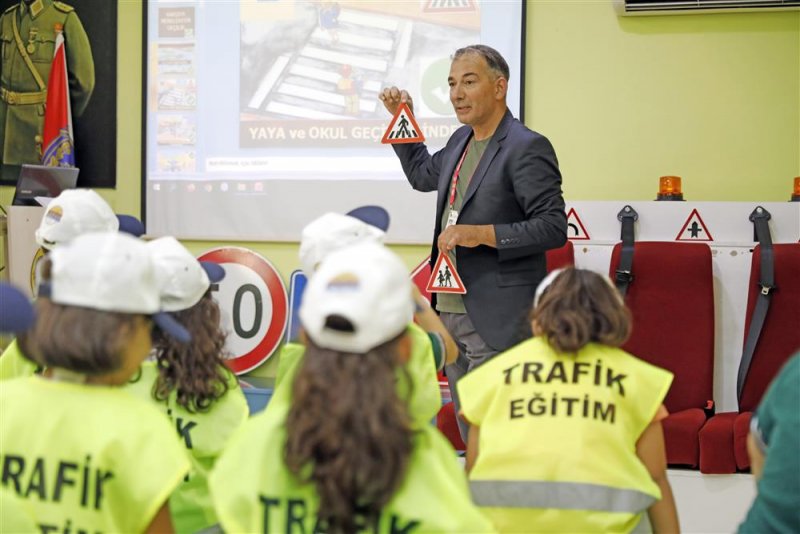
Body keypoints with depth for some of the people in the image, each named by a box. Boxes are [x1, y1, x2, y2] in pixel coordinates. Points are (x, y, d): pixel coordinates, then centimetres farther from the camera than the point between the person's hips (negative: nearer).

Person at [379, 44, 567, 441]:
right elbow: (422, 175, 32)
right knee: (469, 433, 16)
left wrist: (482, 234, -24)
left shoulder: (527, 148, -14)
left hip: (497, 319, -9)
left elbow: (553, 227, -18)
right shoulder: (461, 141, 13)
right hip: (451, 310, 9)